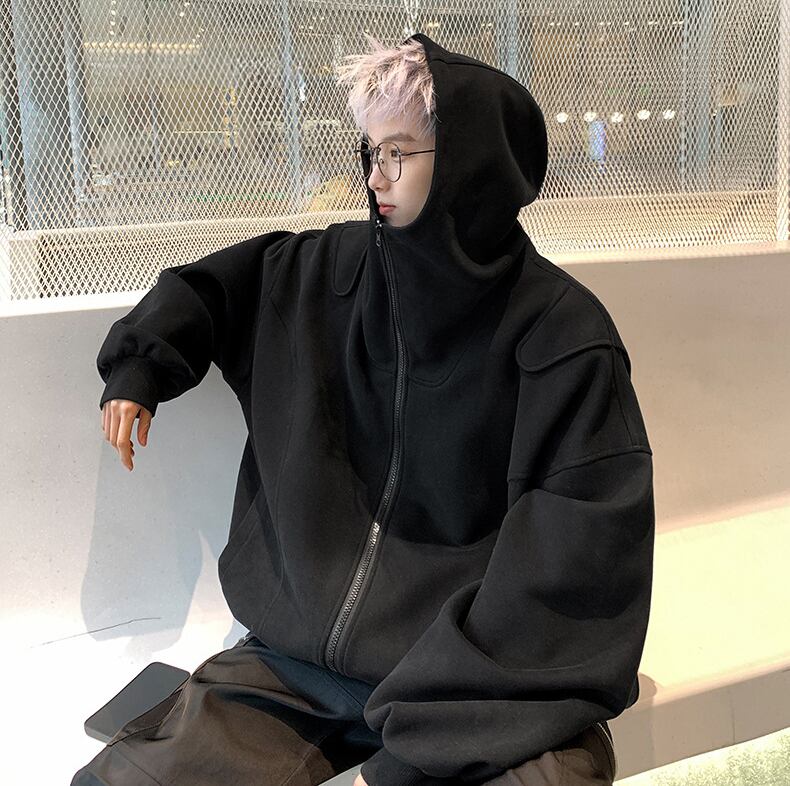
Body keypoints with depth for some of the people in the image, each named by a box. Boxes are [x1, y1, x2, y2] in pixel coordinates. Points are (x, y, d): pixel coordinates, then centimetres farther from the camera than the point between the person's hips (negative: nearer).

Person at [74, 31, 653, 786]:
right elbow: (223, 278, 27)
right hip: (300, 656, 4)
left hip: (482, 680, -4)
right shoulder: (333, 269, 5)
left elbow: (573, 572, -14)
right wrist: (138, 364, 12)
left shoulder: (562, 334, -10)